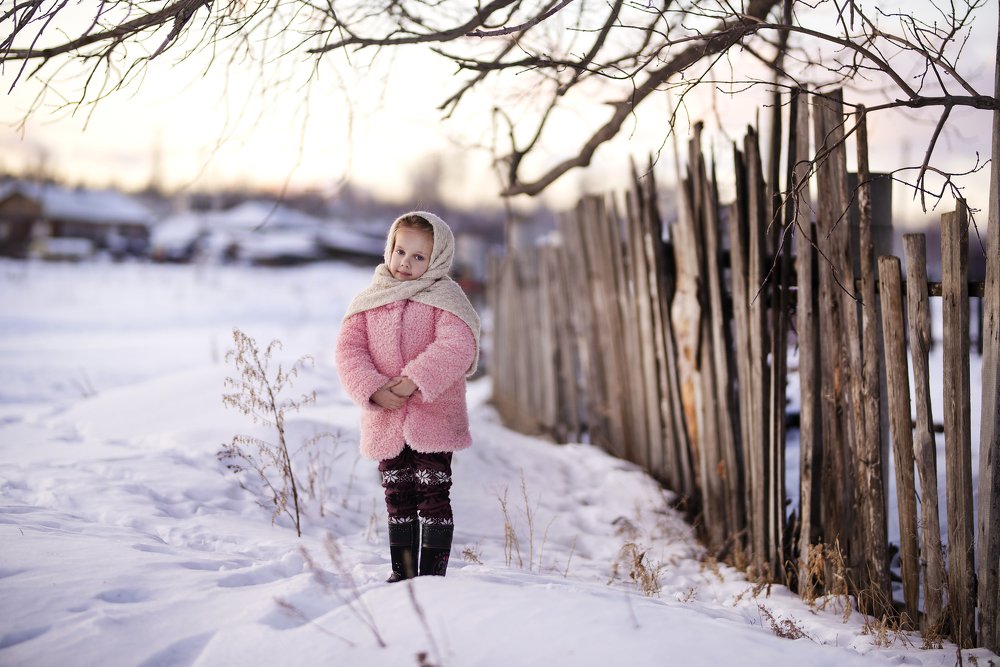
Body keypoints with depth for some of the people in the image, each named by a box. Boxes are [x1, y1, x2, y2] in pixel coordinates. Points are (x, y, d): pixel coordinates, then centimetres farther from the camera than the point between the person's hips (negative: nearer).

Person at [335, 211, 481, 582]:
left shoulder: (445, 298, -3)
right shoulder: (369, 301, 8)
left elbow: (456, 347, -17)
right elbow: (349, 349, 0)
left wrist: (415, 380, -26)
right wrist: (373, 390, -16)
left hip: (434, 417, -4)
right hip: (385, 420, 4)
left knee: (433, 495, -2)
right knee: (397, 497, 12)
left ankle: (433, 571, 6)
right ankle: (402, 570, 21)